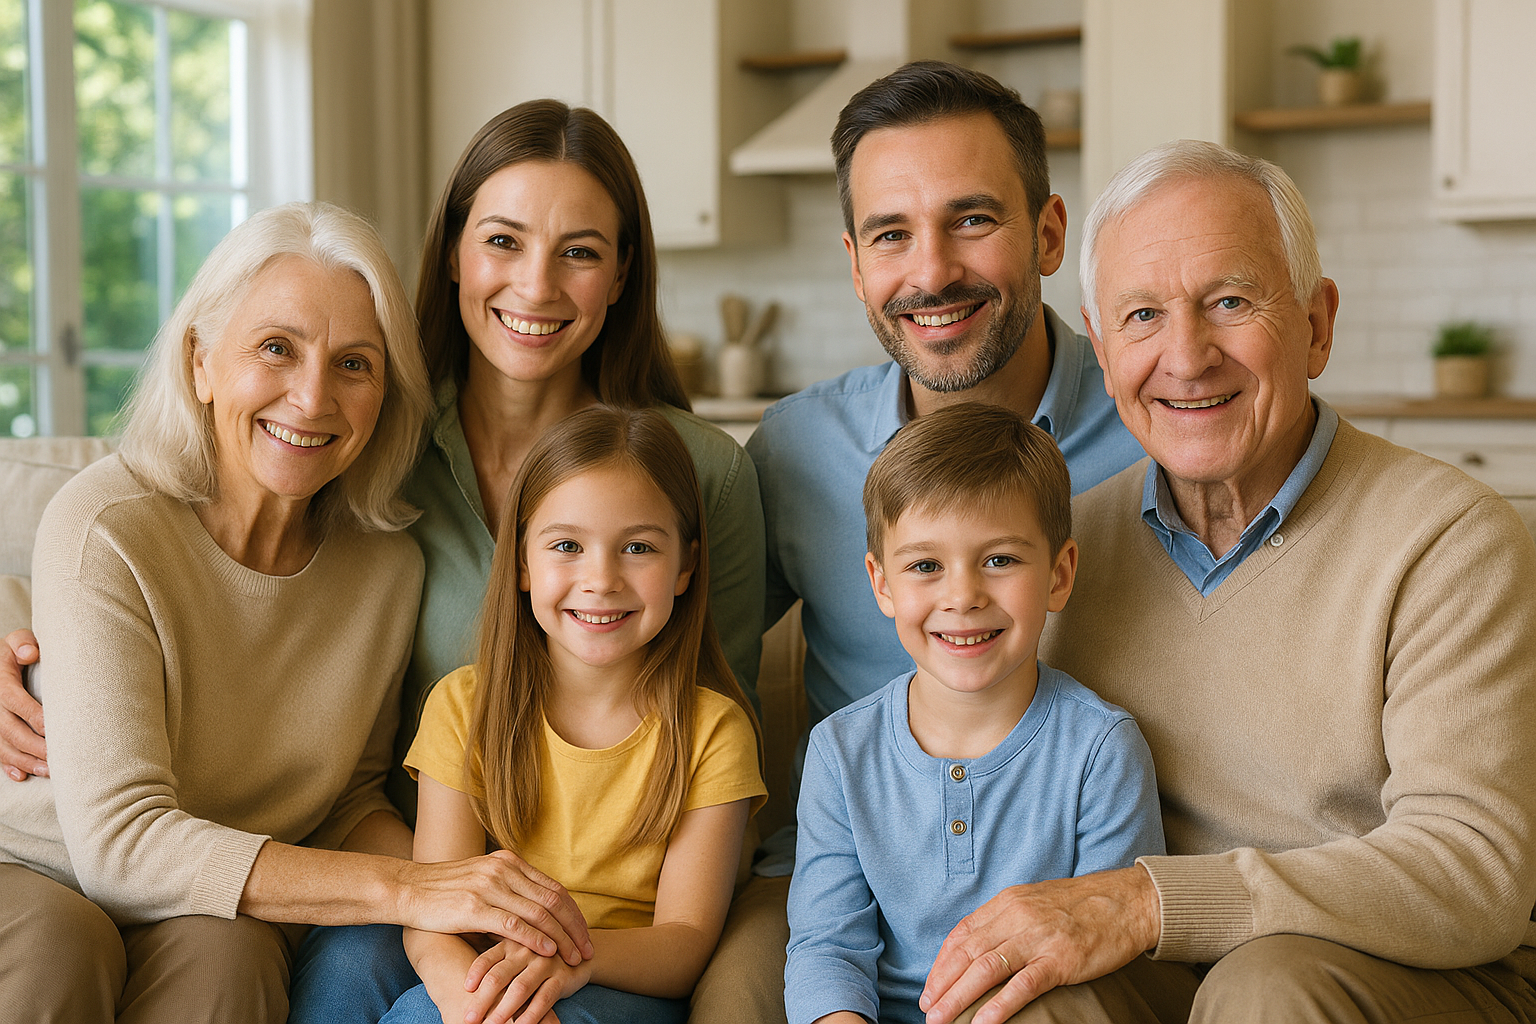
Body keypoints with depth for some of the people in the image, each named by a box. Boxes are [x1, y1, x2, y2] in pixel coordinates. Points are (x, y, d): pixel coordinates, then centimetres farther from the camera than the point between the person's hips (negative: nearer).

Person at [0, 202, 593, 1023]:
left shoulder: (387, 566, -7)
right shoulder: (106, 531, -21)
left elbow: (348, 801, 5)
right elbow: (118, 839, -28)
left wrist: (444, 877, -19)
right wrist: (405, 890, -35)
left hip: (228, 919, 3)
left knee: (224, 952, -31)